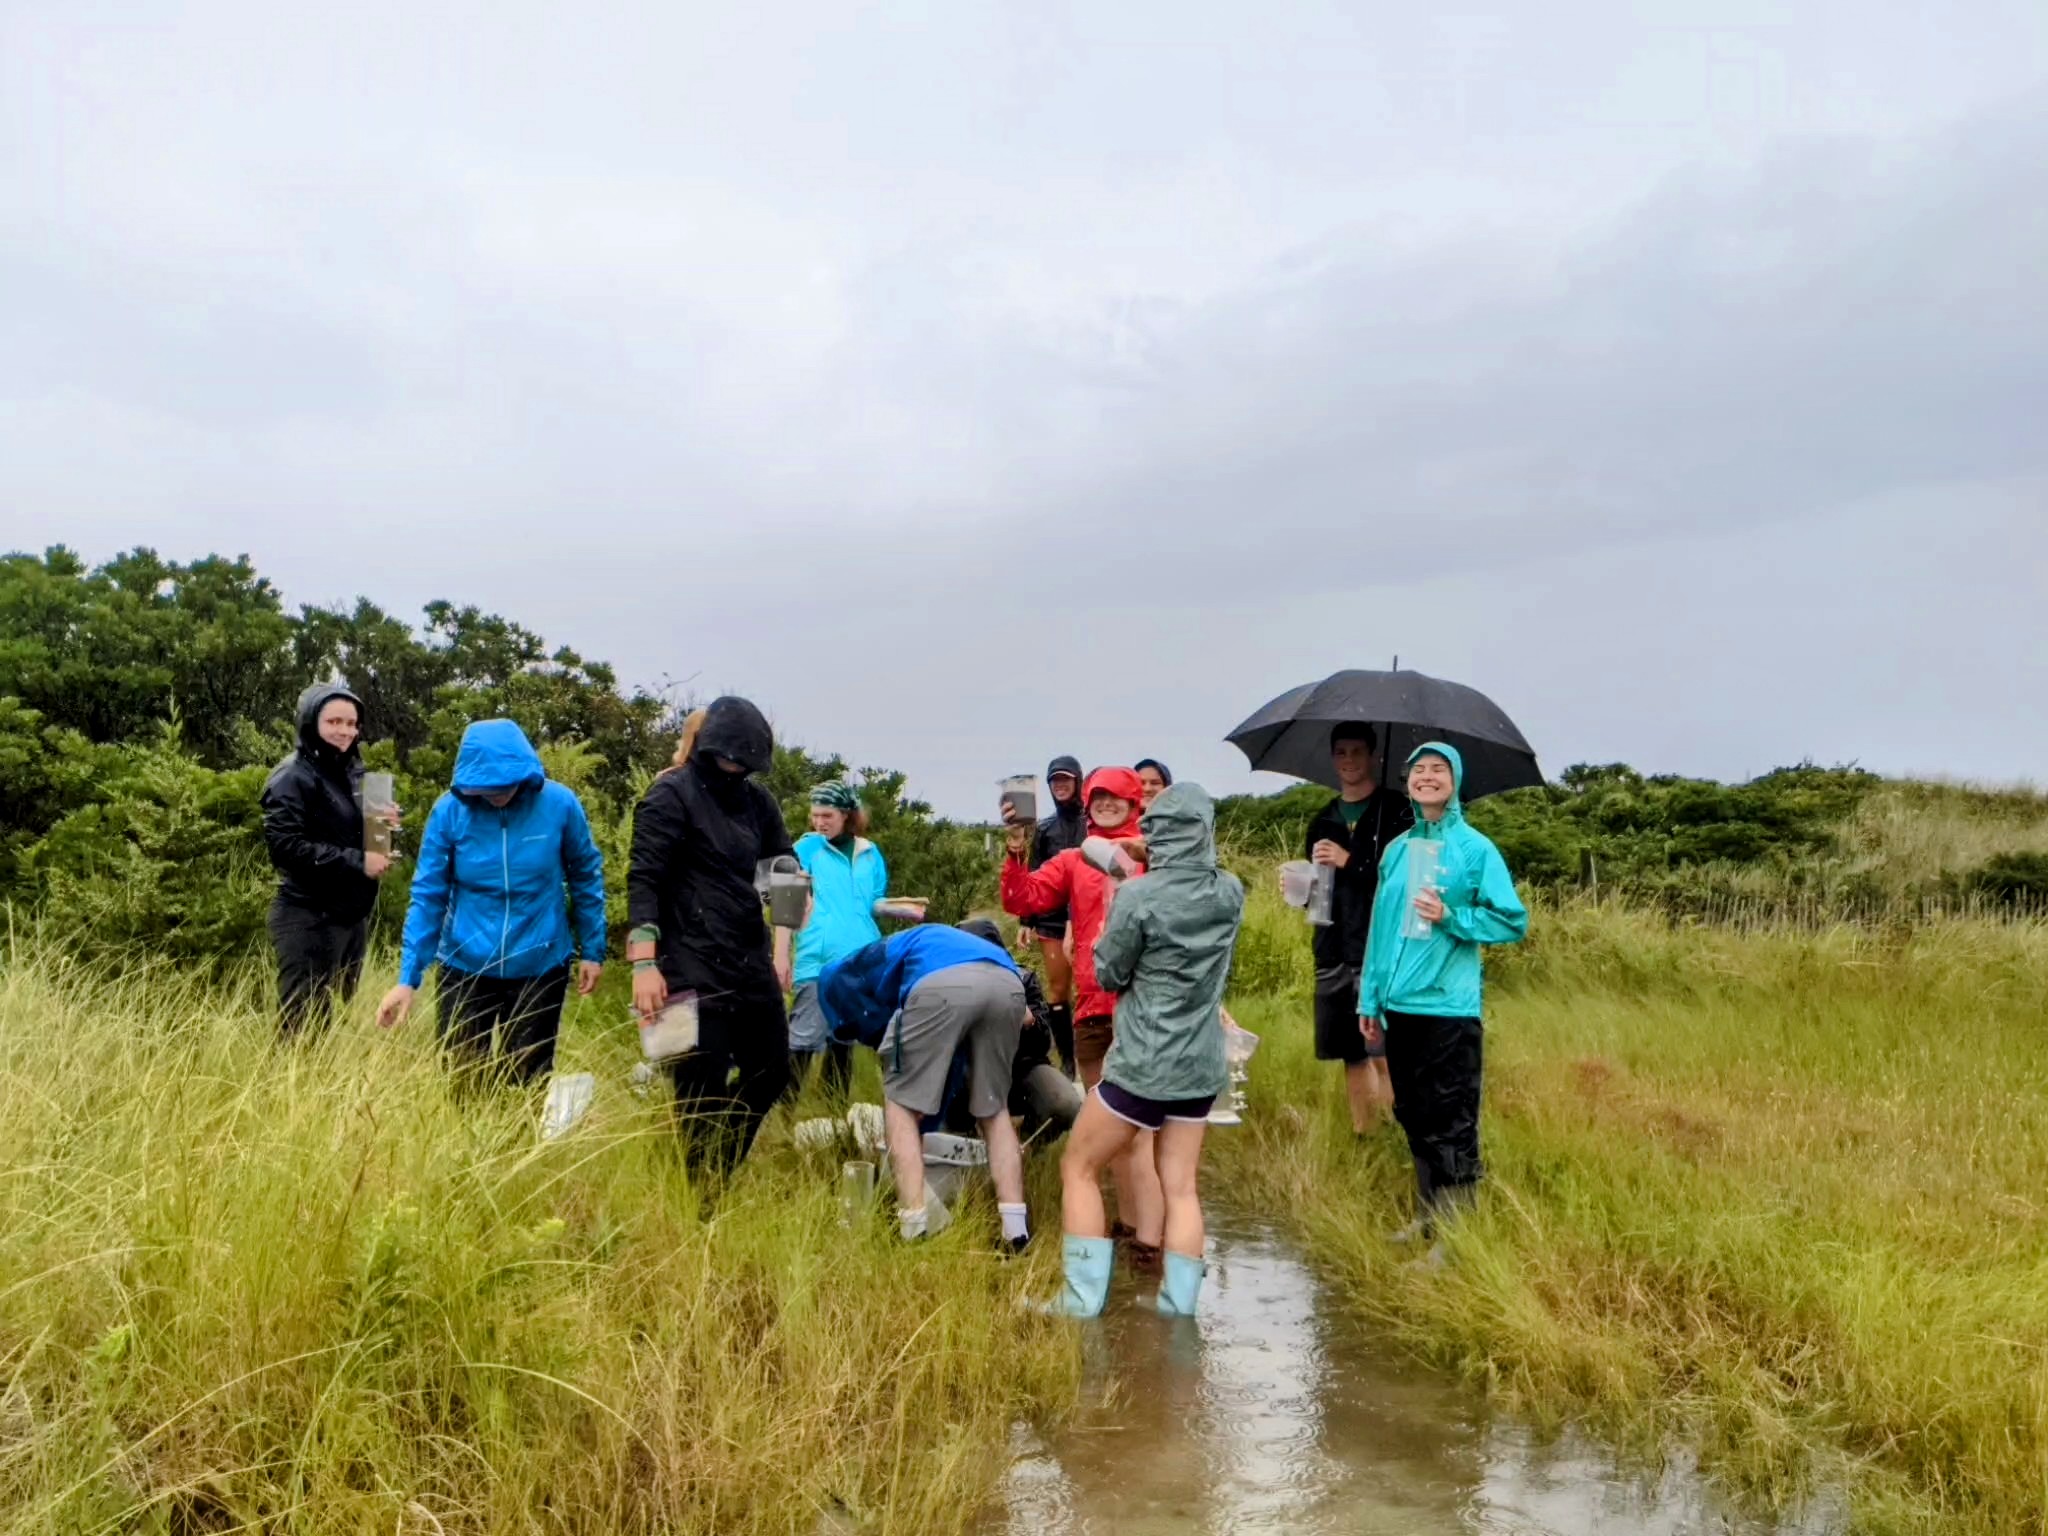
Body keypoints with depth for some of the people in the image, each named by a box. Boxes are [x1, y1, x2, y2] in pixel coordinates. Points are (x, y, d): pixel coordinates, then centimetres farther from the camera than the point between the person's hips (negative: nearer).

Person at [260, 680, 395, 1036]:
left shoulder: (352, 772, 13)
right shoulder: (293, 777, -10)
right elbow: (285, 846, -20)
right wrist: (356, 861, -21)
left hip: (352, 916, 8)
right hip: (310, 920, -8)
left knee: (340, 1018, 13)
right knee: (304, 1025, -5)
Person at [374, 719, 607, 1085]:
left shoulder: (560, 804, -13)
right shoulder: (450, 810, -13)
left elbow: (586, 878, 1)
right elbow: (428, 896, -6)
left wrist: (592, 950, 4)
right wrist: (408, 977, -9)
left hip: (540, 968, 0)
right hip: (465, 967, 1)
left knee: (528, 1083, 11)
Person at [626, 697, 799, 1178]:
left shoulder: (755, 799, 10)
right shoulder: (671, 795, -8)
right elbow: (643, 881, -13)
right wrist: (645, 965, -22)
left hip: (751, 960, 7)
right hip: (694, 967, -7)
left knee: (771, 1073, 13)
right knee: (703, 1094, -2)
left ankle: (723, 1173, 31)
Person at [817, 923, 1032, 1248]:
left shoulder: (873, 961, 36)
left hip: (943, 983, -6)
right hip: (1008, 983, 6)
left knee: (901, 1103, 13)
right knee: (994, 1109, 23)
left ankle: (913, 1233, 4)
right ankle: (1017, 1230, 12)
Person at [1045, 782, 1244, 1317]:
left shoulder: (1138, 897, -16)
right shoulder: (1231, 893, -1)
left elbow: (1108, 975, -5)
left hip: (1143, 1064, -5)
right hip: (1202, 1065, 5)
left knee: (1079, 1170, 10)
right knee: (1181, 1187, 13)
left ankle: (1082, 1302, 10)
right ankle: (1179, 1308, 13)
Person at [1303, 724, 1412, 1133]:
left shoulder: (1397, 811, -1)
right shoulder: (1323, 820, 18)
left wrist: (1350, 862, -14)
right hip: (1334, 953, 6)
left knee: (1384, 1052, -11)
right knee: (1352, 1054, 8)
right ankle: (1360, 1138, 16)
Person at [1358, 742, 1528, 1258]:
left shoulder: (1475, 849, -5)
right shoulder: (1397, 849, 11)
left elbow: (1514, 921, -6)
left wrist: (1451, 916, -19)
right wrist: (1371, 995, 13)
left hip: (1448, 1007, -6)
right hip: (1400, 1004, 6)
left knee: (1451, 1123, -3)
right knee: (1414, 1117, 15)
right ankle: (1429, 1216, 28)